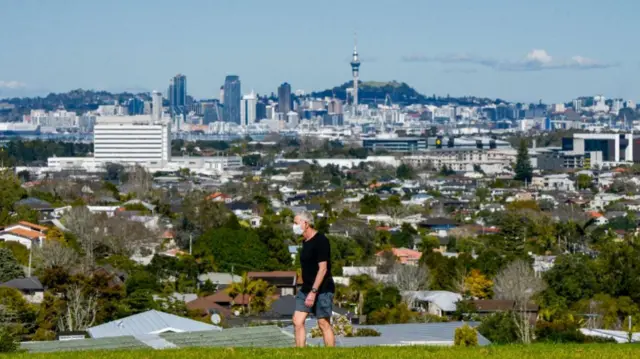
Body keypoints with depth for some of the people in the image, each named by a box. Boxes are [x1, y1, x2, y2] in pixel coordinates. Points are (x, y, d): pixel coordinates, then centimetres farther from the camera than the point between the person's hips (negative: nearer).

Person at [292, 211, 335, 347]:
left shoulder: (320, 241, -15)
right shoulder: (306, 241, 12)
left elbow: (323, 268, -20)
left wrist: (313, 291, -24)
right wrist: (308, 289, 17)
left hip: (322, 289, -9)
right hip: (307, 288, 9)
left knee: (324, 324, -4)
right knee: (297, 321, 1)